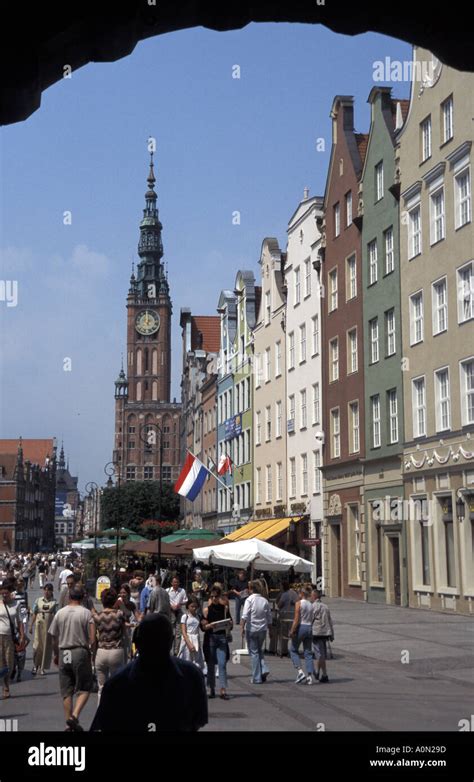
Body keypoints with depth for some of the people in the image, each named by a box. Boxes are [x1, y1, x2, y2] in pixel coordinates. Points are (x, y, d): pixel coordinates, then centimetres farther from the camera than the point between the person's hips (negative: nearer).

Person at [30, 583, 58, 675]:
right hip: (39, 624, 1)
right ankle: (35, 665, 10)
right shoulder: (38, 600, 7)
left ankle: (42, 668, 11)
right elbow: (34, 614, 9)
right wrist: (31, 626, 6)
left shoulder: (54, 602, 3)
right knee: (37, 645, -6)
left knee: (46, 646, 2)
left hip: (49, 626, -1)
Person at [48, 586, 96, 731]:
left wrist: (56, 655, 21)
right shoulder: (86, 613, -4)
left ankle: (69, 723, 13)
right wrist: (91, 651, 7)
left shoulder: (60, 613, 4)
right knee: (85, 688, 7)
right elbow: (92, 638, -10)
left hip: (64, 654, 3)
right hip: (81, 653, -3)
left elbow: (54, 638, 8)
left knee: (66, 692, 10)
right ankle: (75, 715, -11)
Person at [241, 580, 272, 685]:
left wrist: (242, 627, -13)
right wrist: (268, 626, 18)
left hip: (251, 629, -4)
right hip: (262, 629, 4)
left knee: (254, 652, 4)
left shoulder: (249, 599, -9)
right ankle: (264, 669, 2)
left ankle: (257, 678, 6)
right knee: (259, 651, 22)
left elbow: (245, 616, -17)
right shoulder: (265, 600, 3)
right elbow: (269, 617, 7)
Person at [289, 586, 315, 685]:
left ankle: (300, 672, -4)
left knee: (293, 650, 10)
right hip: (309, 628, 5)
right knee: (308, 652, 8)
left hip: (300, 627, -5)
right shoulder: (311, 605, 8)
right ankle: (310, 676, 2)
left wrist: (292, 631, -12)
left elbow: (296, 619, -14)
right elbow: (312, 620, 4)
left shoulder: (299, 603, -8)